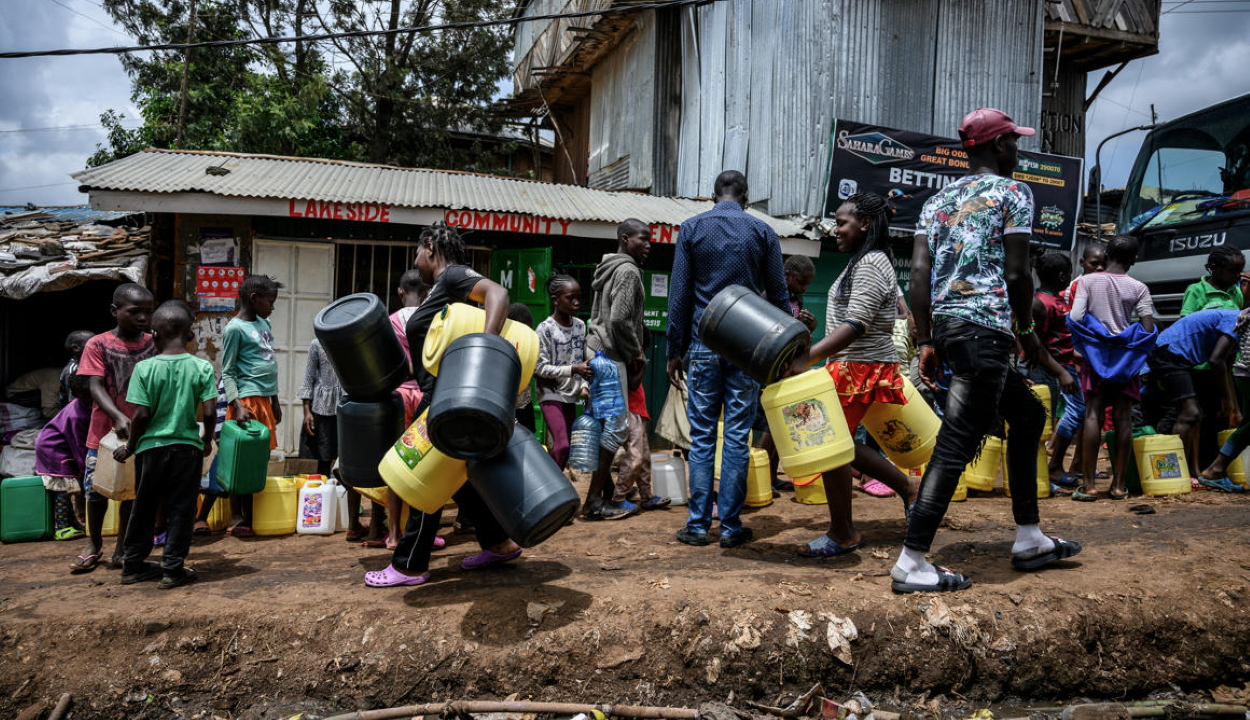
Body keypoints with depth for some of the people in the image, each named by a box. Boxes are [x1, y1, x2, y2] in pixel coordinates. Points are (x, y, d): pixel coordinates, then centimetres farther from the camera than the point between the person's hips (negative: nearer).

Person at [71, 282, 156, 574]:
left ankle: (123, 546, 23)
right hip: (105, 431, -2)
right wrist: (118, 416, -29)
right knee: (96, 489, 8)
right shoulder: (98, 345, -7)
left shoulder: (153, 344, 1)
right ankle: (94, 544, 27)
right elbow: (96, 387, -14)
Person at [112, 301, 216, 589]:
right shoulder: (202, 368, -7)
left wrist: (130, 447, 5)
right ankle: (173, 568, 11)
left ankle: (133, 565, 27)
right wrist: (207, 440, 8)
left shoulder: (144, 368, -8)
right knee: (181, 509, 8)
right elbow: (209, 413, -10)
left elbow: (141, 415, -10)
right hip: (187, 447, -1)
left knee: (144, 507, 16)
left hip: (151, 446, 1)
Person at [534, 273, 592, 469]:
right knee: (562, 445, -17)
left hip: (570, 394, 6)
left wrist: (583, 384, -5)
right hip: (551, 394, -6)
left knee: (565, 445, 7)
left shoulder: (580, 325, 4)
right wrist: (573, 370, -21)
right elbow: (540, 367, -14)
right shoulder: (545, 328, -13)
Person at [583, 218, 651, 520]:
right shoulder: (628, 270, -12)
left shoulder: (609, 268, 18)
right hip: (611, 355, -10)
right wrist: (637, 352, -7)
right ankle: (595, 501, -7)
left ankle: (606, 492, 23)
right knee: (616, 425, -8)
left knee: (606, 423, 15)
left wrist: (631, 352, 17)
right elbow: (620, 320, -21)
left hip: (598, 350, 10)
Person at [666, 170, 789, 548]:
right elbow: (779, 295, 5)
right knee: (737, 437, 4)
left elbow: (679, 294, 2)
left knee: (701, 437, 5)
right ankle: (730, 526, 8)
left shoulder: (691, 229, 4)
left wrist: (675, 350, 5)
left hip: (704, 345, 0)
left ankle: (698, 525, 7)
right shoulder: (763, 232, 5)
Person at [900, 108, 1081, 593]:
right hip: (984, 328, -8)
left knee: (1028, 415, 22)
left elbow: (919, 272, 8)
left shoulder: (938, 200, 19)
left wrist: (926, 342, 7)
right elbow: (1016, 274, -7)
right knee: (956, 444, -9)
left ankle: (1029, 540, 26)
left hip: (945, 327, 8)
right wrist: (1027, 329, 8)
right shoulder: (1012, 192, 1)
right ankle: (911, 563, -9)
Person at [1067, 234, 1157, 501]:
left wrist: (1086, 345, 7)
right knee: (1123, 418, 4)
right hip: (1126, 357, 1)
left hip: (1095, 355, -1)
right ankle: (1118, 484, 7)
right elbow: (1148, 328, -8)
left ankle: (1088, 485, -9)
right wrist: (1130, 343, 10)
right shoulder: (1138, 288, -1)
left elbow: (1075, 317, -12)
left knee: (1093, 415, -4)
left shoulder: (1087, 281, -3)